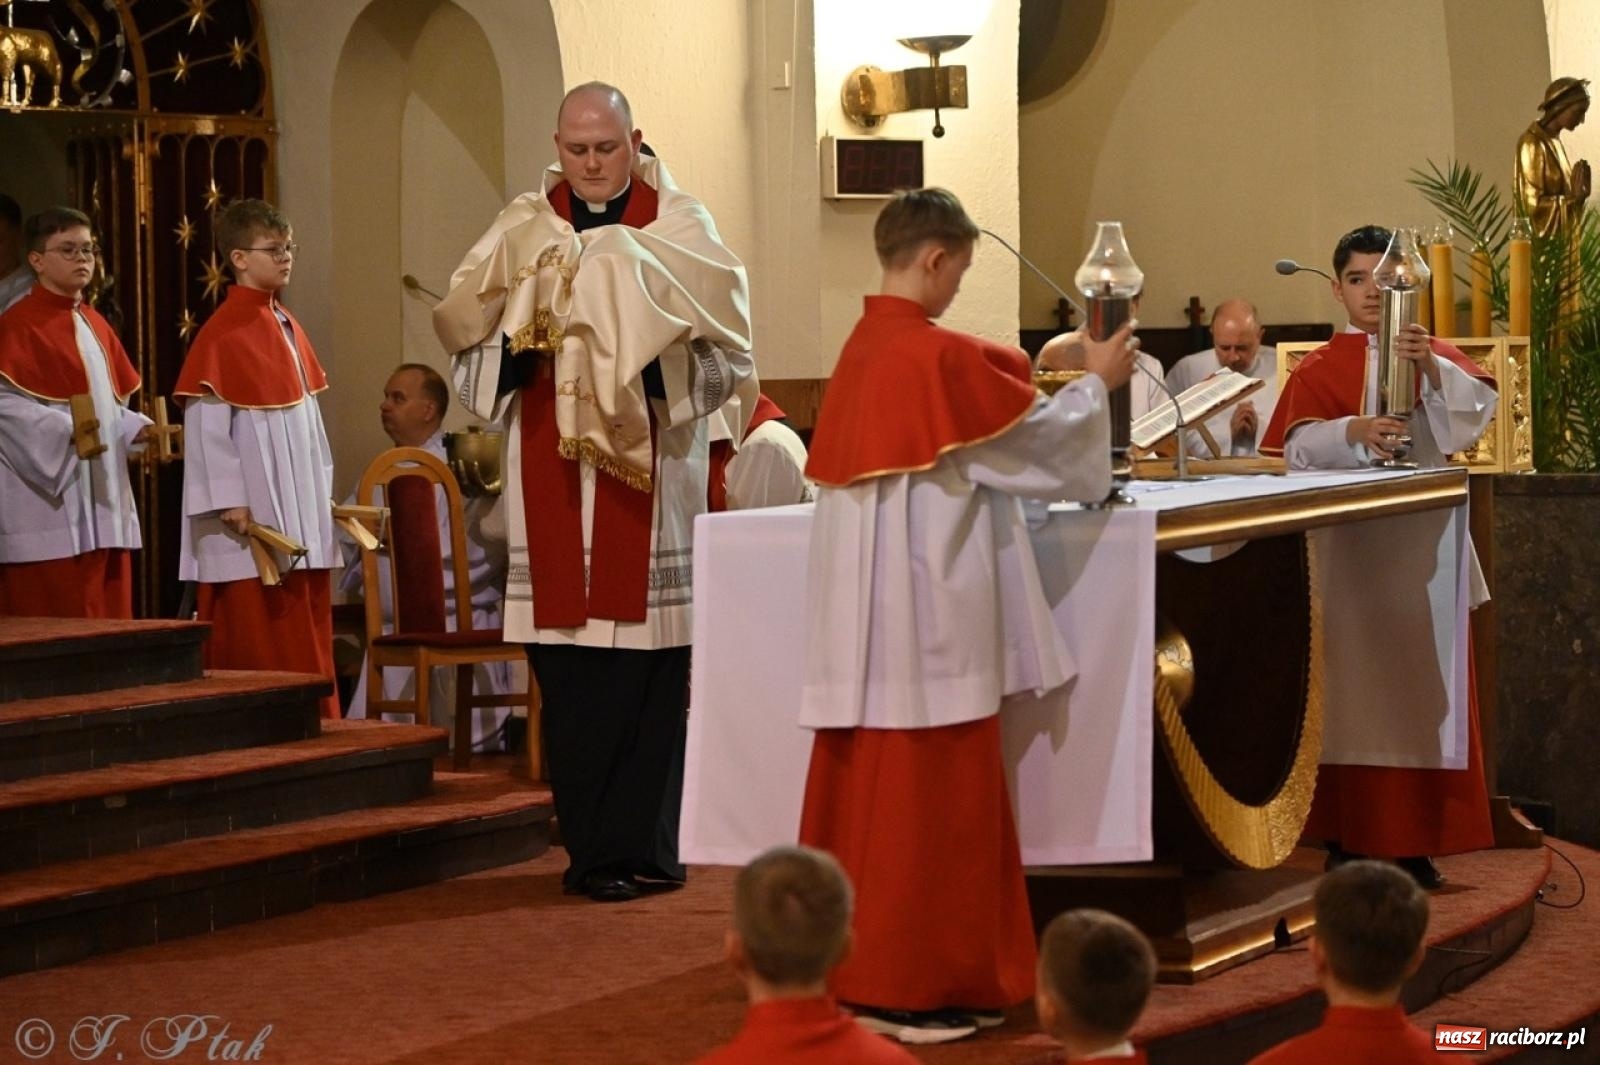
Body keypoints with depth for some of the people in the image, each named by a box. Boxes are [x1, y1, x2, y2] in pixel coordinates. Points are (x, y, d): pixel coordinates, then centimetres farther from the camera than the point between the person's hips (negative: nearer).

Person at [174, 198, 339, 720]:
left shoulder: (287, 328, 13)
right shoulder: (221, 334, -11)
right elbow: (207, 423, -15)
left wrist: (322, 489, 14)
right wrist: (231, 502, -19)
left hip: (299, 512, 8)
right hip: (251, 517, -8)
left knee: (307, 634, 9)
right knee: (257, 644, -3)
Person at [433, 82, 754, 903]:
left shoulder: (679, 227, 6)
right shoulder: (522, 231, 10)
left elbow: (727, 355, 0)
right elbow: (469, 345, 8)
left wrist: (656, 371, -17)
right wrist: (516, 356, -13)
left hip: (650, 478, -1)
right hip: (553, 486, 2)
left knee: (649, 670, -2)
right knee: (569, 672, 1)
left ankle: (641, 844, 7)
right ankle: (597, 846, 10)